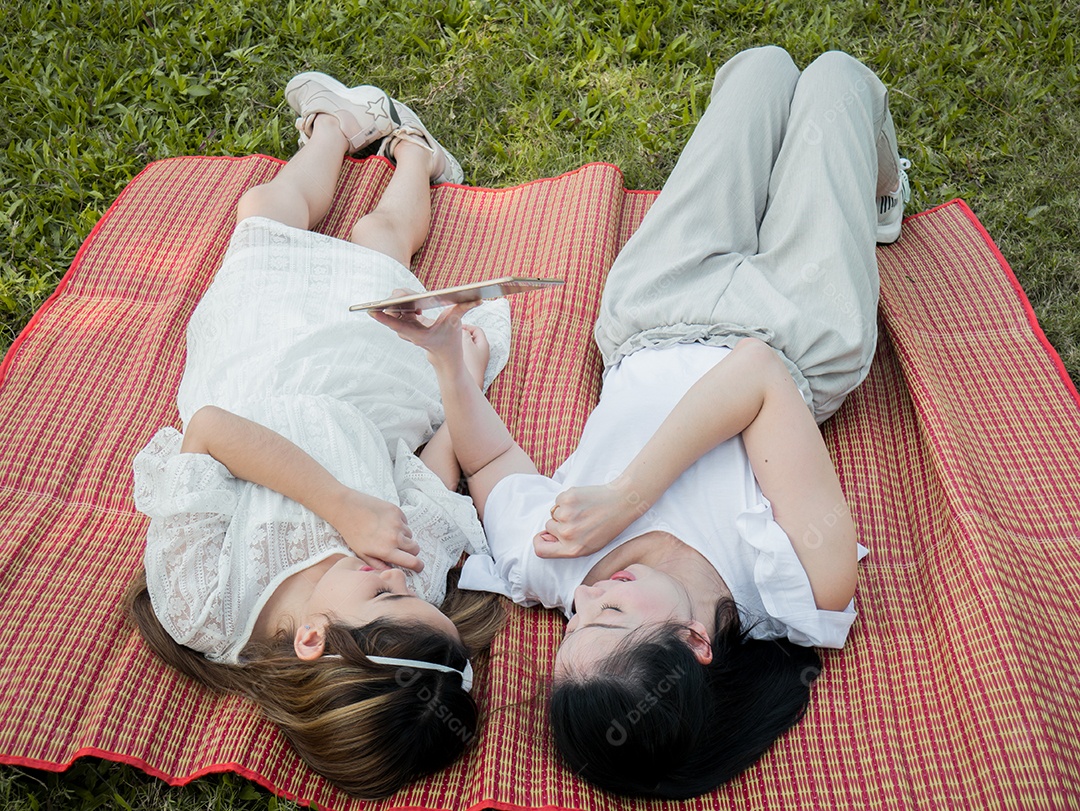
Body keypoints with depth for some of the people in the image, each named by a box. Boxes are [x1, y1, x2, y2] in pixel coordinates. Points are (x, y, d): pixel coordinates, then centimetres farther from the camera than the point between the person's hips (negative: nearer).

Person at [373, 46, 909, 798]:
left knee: (764, 65, 20)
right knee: (835, 73, 16)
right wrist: (630, 495, -48)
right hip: (797, 335, -2)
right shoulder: (808, 588, -42)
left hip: (651, 335, 2)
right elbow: (761, 373, -44)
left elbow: (492, 455, -16)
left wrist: (447, 357, -26)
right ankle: (879, 194, 56)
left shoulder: (541, 567, -36)